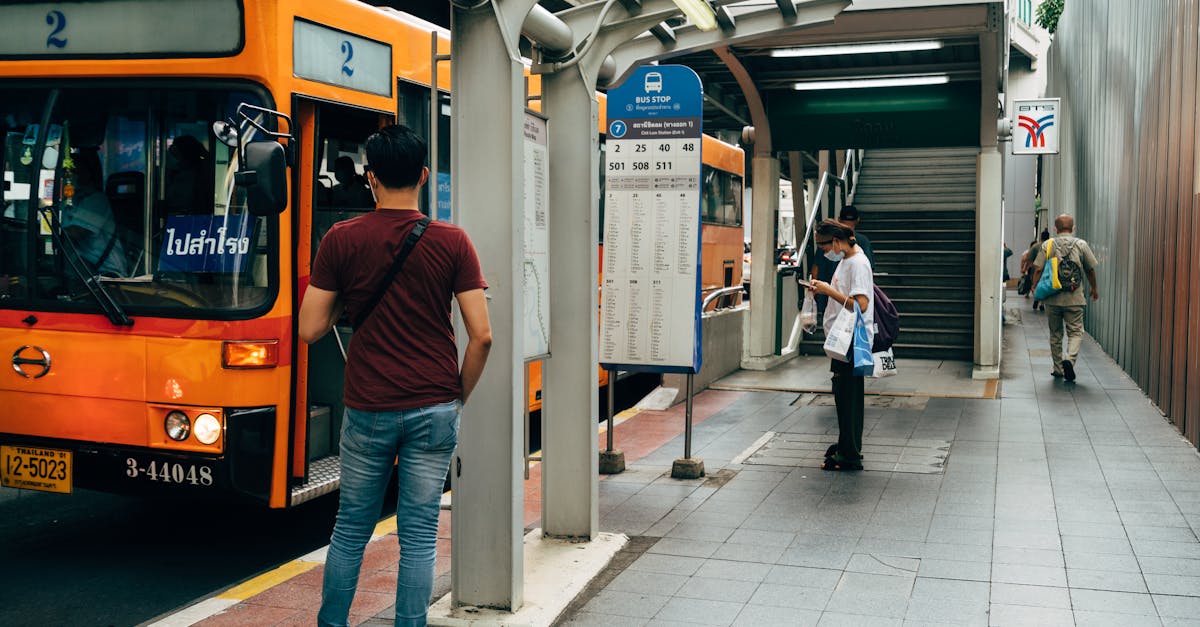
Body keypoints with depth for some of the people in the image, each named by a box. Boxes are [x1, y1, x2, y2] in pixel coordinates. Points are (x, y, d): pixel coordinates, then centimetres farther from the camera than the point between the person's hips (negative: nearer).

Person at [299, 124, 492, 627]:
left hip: (368, 410, 1)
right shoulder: (451, 242, -3)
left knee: (350, 529, 16)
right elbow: (481, 335, -6)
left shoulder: (341, 240, -3)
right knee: (419, 535, 7)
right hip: (434, 409, 0)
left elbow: (311, 330, -1)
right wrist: (459, 396, 8)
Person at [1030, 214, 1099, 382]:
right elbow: (1090, 270, 9)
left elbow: (1038, 269, -6)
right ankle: (1069, 359, -20)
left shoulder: (1047, 245, 1)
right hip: (1074, 298, -1)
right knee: (1076, 332, 4)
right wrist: (1094, 289, 23)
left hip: (1052, 298, 1)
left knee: (1055, 334, 12)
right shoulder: (1081, 245, 2)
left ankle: (1058, 368, 18)